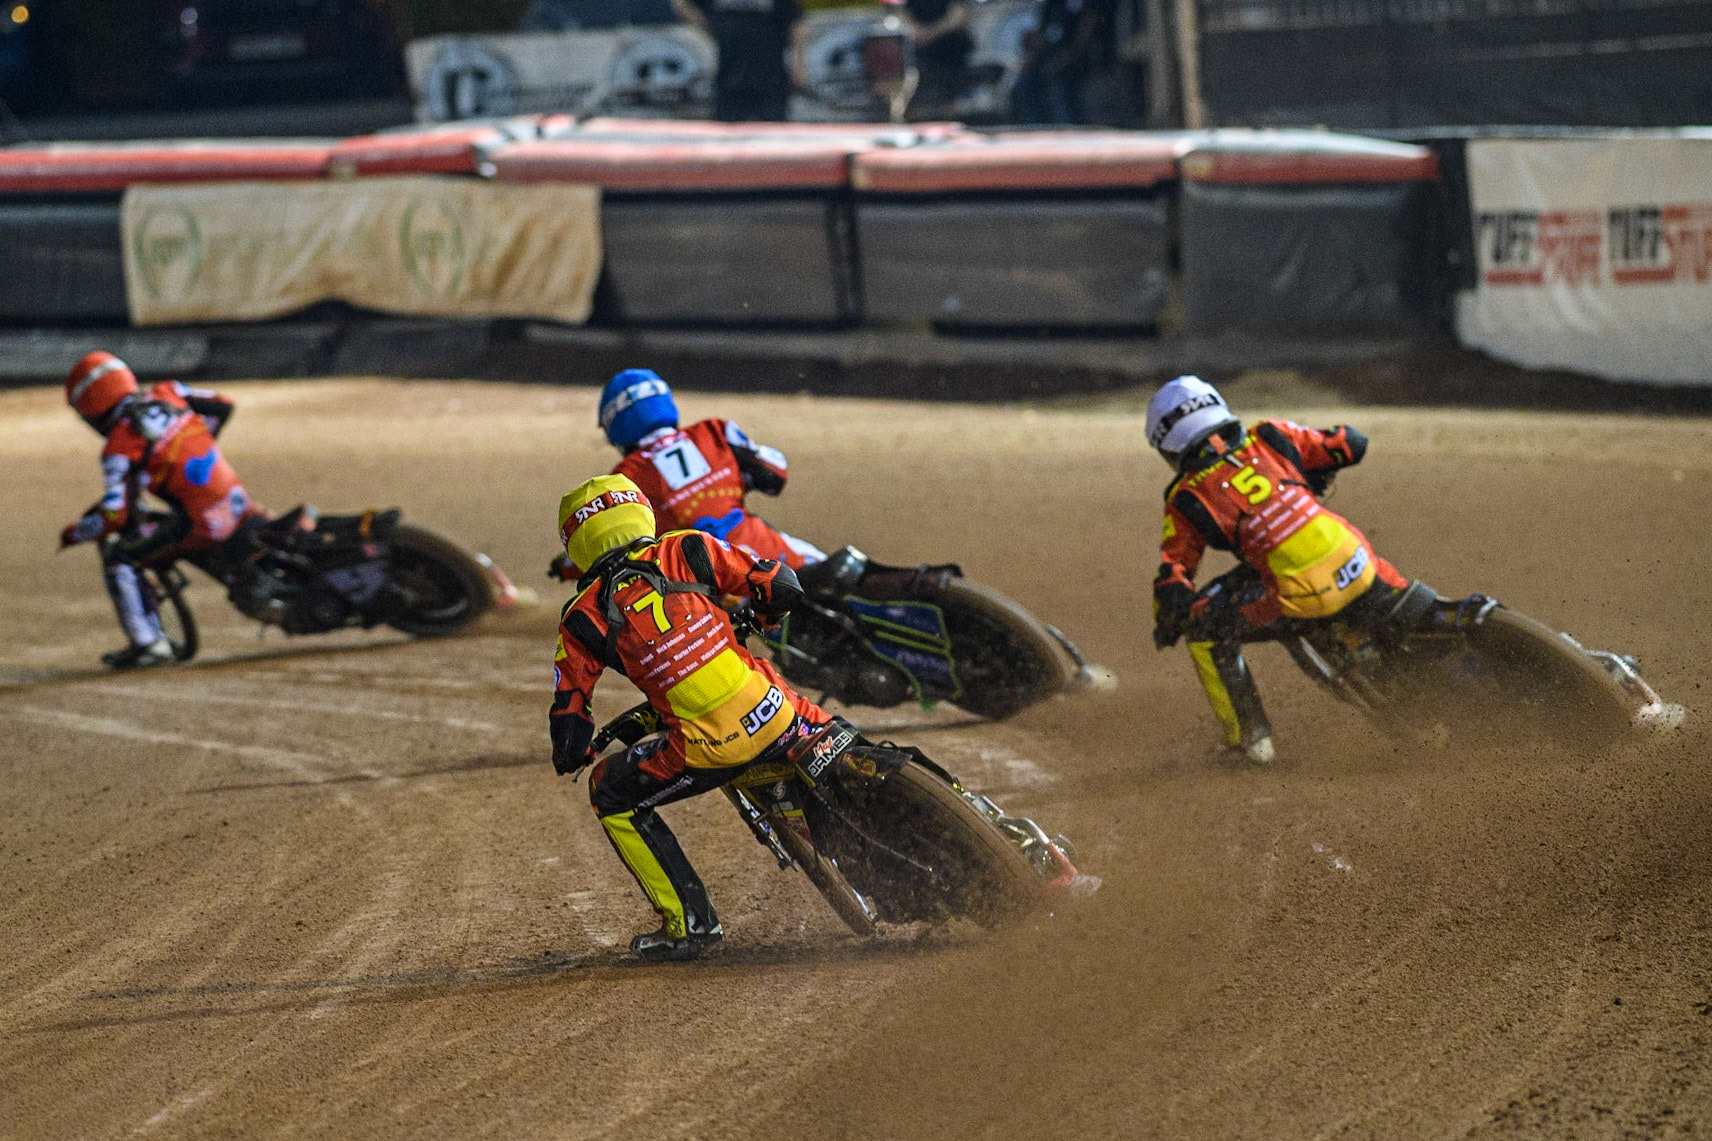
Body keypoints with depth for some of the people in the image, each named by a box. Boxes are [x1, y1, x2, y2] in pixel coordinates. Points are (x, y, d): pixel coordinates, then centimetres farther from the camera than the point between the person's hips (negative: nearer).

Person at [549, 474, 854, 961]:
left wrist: (572, 754, 30)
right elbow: (781, 587, 8)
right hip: (773, 714, 3)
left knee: (613, 796, 20)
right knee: (834, 735, 33)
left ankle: (690, 921, 16)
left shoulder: (584, 617, 6)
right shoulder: (686, 551, 8)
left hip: (708, 750, -3)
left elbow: (569, 714, 7)